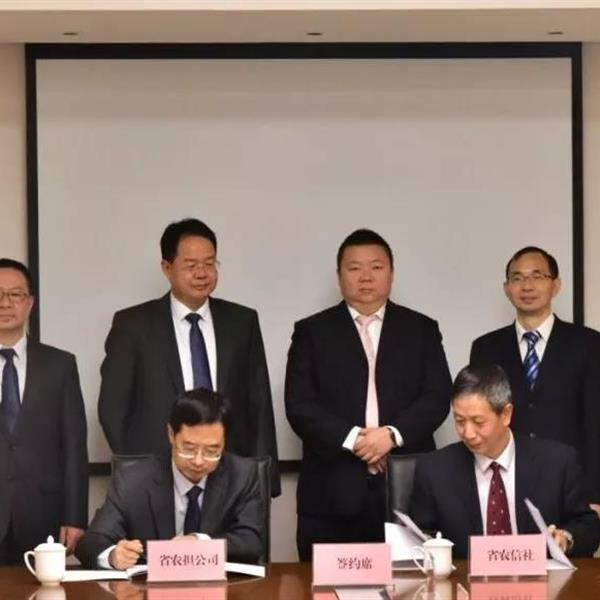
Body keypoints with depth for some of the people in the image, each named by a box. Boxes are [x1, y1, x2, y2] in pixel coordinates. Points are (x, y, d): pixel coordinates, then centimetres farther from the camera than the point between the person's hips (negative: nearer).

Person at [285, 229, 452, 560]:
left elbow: (437, 396, 3)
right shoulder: (312, 332, 10)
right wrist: (352, 439, -12)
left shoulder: (421, 329, 13)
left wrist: (392, 434, -12)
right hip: (333, 495, -1)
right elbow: (299, 405, 0)